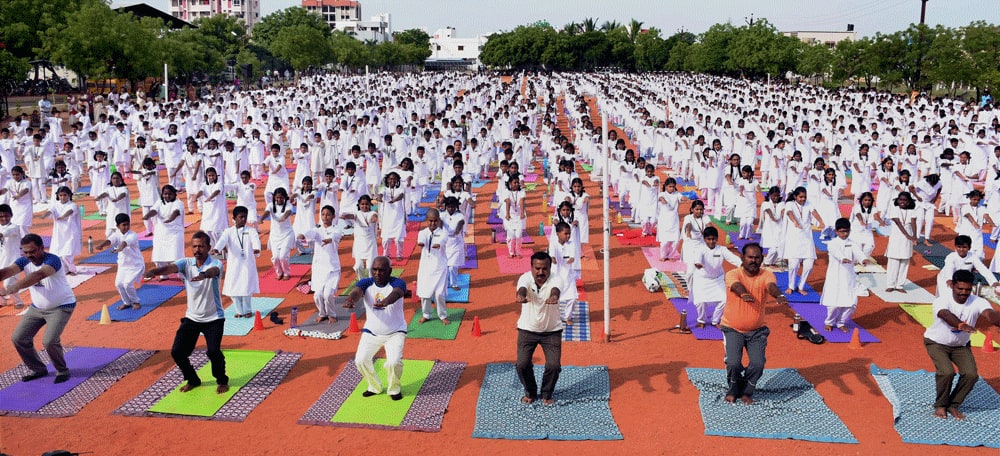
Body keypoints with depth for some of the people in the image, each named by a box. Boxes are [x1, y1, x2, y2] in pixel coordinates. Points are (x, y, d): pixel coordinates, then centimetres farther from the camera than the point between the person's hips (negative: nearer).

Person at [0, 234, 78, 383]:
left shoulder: (53, 260, -27)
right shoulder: (24, 261, -8)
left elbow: (39, 275, -47)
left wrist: (13, 288, -61)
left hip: (61, 307, -7)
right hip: (37, 307, 7)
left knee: (49, 340, -21)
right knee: (18, 338, 3)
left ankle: (62, 371, 5)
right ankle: (38, 369, 22)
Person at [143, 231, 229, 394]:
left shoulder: (215, 263, -15)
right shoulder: (186, 263, -5)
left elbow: (213, 271, -39)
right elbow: (170, 267, -25)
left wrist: (204, 274, -63)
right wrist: (154, 271, -47)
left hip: (214, 318, -4)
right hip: (192, 317, 4)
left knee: (213, 351, -19)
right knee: (177, 351, -1)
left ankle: (222, 381, 10)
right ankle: (193, 380, 26)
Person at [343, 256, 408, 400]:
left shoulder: (397, 283, -17)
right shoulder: (366, 283, -9)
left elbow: (396, 293, -40)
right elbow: (356, 292, -30)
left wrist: (385, 302, -64)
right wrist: (351, 300, -56)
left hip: (395, 332, -3)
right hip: (371, 331, 3)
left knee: (394, 362, -19)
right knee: (360, 360, -7)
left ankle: (394, 389, 12)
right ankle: (375, 387, 21)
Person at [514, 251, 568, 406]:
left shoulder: (556, 280, -19)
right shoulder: (525, 278, -17)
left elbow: (556, 289, -42)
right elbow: (522, 288, -40)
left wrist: (554, 296, -68)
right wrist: (521, 295, -66)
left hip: (552, 330, 0)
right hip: (527, 329, 1)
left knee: (554, 365, -10)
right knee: (522, 364, -7)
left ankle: (547, 394, 19)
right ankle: (530, 392, 22)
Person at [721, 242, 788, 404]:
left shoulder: (766, 275, -9)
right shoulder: (732, 274, -15)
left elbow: (771, 286, -31)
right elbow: (737, 286, -38)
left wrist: (779, 296, -56)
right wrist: (744, 294, -62)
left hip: (757, 330, 2)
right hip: (733, 329, -2)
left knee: (758, 364, -12)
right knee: (733, 363, -16)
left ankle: (747, 391, 18)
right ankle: (734, 389, 17)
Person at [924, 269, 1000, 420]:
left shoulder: (978, 303, -23)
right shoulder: (941, 301, -30)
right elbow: (946, 315, -53)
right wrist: (960, 325, -75)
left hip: (961, 345, 4)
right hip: (937, 342, -4)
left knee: (971, 374, -14)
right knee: (947, 372, -24)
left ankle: (953, 405, 11)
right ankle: (940, 405, 2)